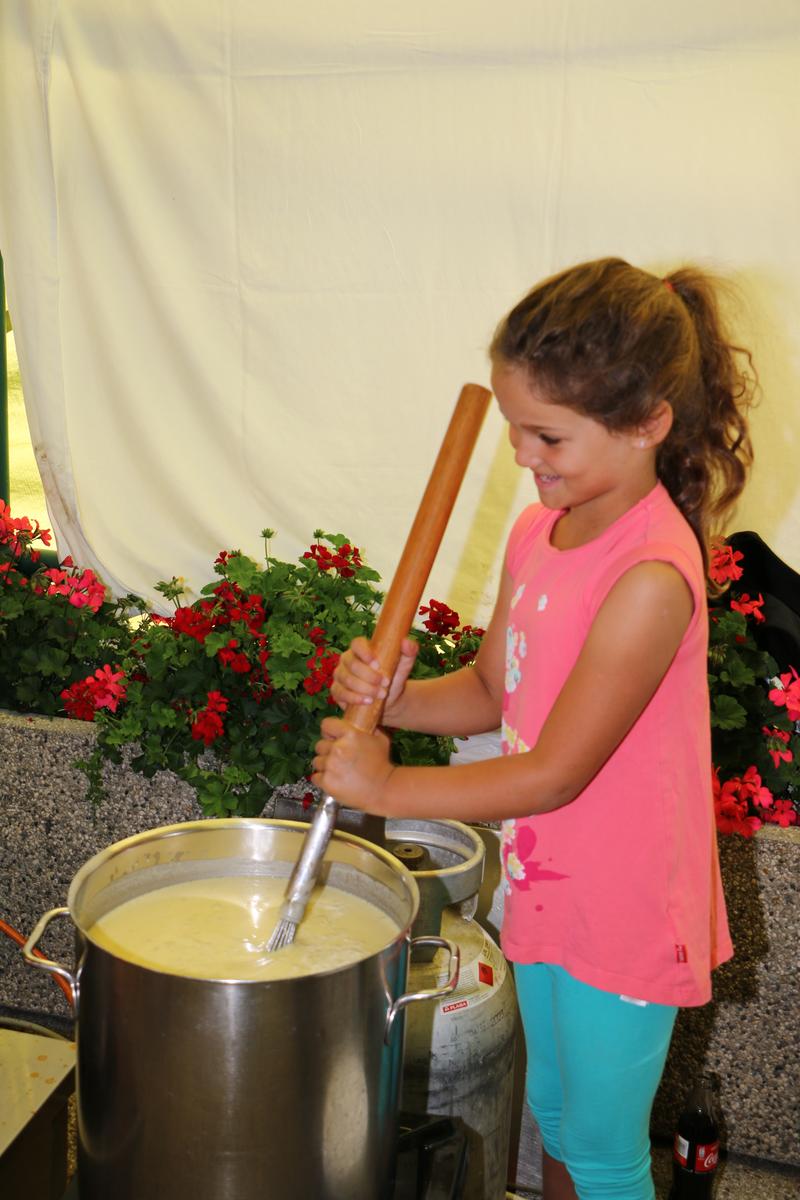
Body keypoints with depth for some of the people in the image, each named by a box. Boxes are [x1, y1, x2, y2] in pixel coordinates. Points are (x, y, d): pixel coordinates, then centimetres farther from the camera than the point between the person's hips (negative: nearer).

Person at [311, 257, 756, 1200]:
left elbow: (555, 773, -26)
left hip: (624, 916, -7)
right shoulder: (537, 531, -3)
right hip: (547, 888, 7)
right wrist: (395, 699, -14)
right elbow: (494, 693, 6)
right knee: (554, 1114, 28)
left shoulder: (651, 576, -29)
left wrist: (387, 786, -19)